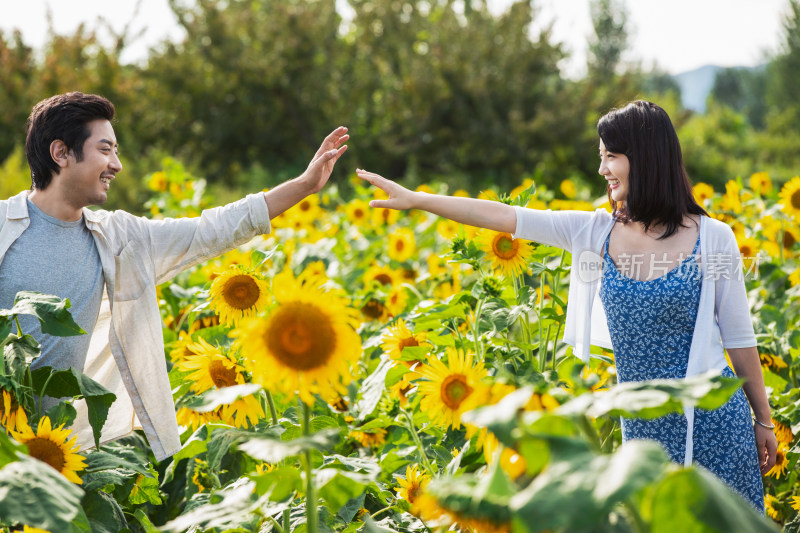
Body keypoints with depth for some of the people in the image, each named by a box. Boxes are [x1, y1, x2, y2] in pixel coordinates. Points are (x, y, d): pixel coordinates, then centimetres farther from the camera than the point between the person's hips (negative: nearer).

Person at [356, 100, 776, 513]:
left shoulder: (712, 238, -7)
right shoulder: (596, 233, 0)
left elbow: (739, 338, 0)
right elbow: (503, 215, -1)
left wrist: (763, 419, 6)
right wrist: (414, 199, 0)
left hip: (711, 418, -3)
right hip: (643, 425, 3)